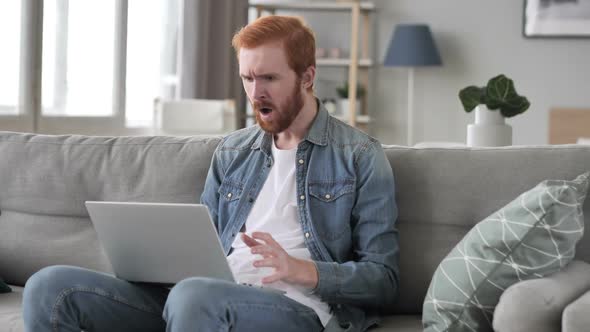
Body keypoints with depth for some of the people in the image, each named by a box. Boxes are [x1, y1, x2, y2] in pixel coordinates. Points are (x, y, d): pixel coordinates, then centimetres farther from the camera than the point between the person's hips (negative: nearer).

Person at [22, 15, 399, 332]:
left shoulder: (360, 157, 5)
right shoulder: (231, 152, 22)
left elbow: (383, 279, 0)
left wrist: (303, 270, -18)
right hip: (212, 295, 6)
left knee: (195, 295, -41)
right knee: (51, 287, -15)